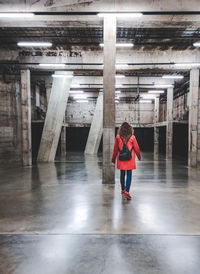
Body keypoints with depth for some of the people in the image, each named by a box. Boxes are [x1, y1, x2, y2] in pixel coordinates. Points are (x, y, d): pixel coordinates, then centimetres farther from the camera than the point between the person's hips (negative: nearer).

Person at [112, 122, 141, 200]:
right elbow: (136, 148, 1)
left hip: (121, 159, 2)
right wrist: (139, 157, 17)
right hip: (130, 159, -2)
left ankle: (123, 190, 31)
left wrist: (113, 160, 8)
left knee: (122, 174, 16)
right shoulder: (132, 137, -7)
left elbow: (115, 149, 1)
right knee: (129, 175, 3)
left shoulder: (118, 137, -3)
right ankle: (127, 191, -7)